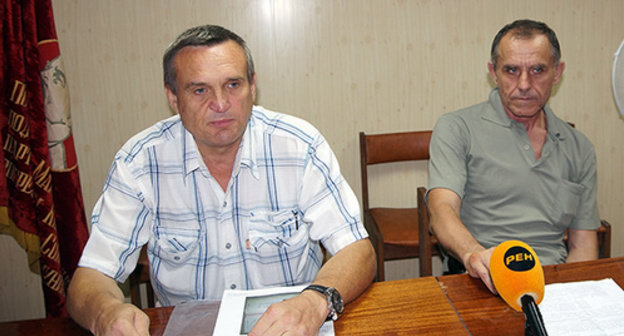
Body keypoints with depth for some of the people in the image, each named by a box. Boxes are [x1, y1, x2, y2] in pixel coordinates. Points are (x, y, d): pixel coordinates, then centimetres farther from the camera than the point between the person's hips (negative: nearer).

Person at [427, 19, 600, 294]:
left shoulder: (579, 149, 16)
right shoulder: (456, 129, 2)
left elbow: (583, 244, 15)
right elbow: (442, 209, -12)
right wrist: (474, 254, -35)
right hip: (482, 283, -4)